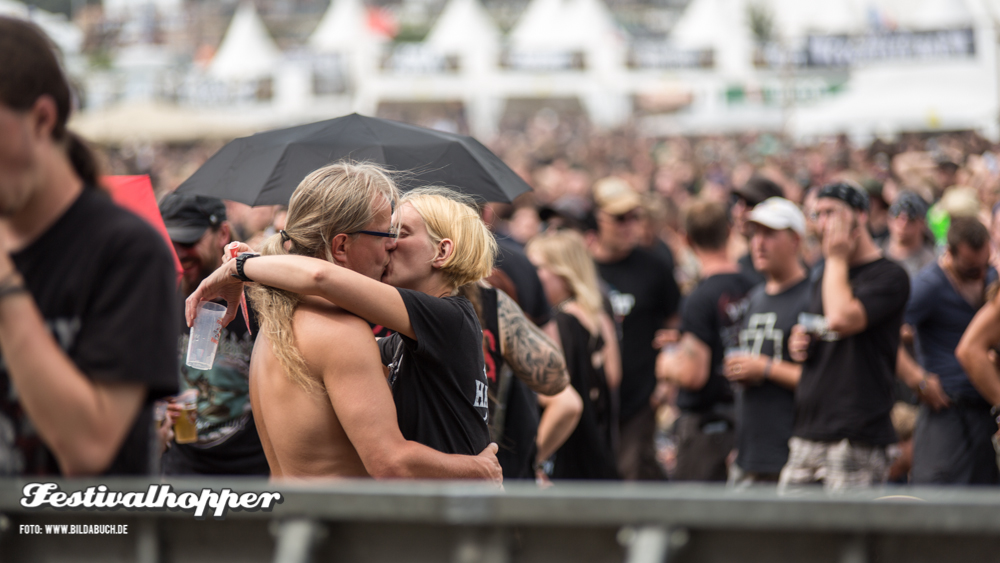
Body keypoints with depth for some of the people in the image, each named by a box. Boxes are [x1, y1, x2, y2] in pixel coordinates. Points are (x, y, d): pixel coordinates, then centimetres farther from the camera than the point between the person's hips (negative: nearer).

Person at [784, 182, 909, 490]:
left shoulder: (889, 275, -6)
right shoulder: (824, 276, 20)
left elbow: (842, 319, -21)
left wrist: (837, 258, -8)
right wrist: (799, 344, 9)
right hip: (806, 434, 8)